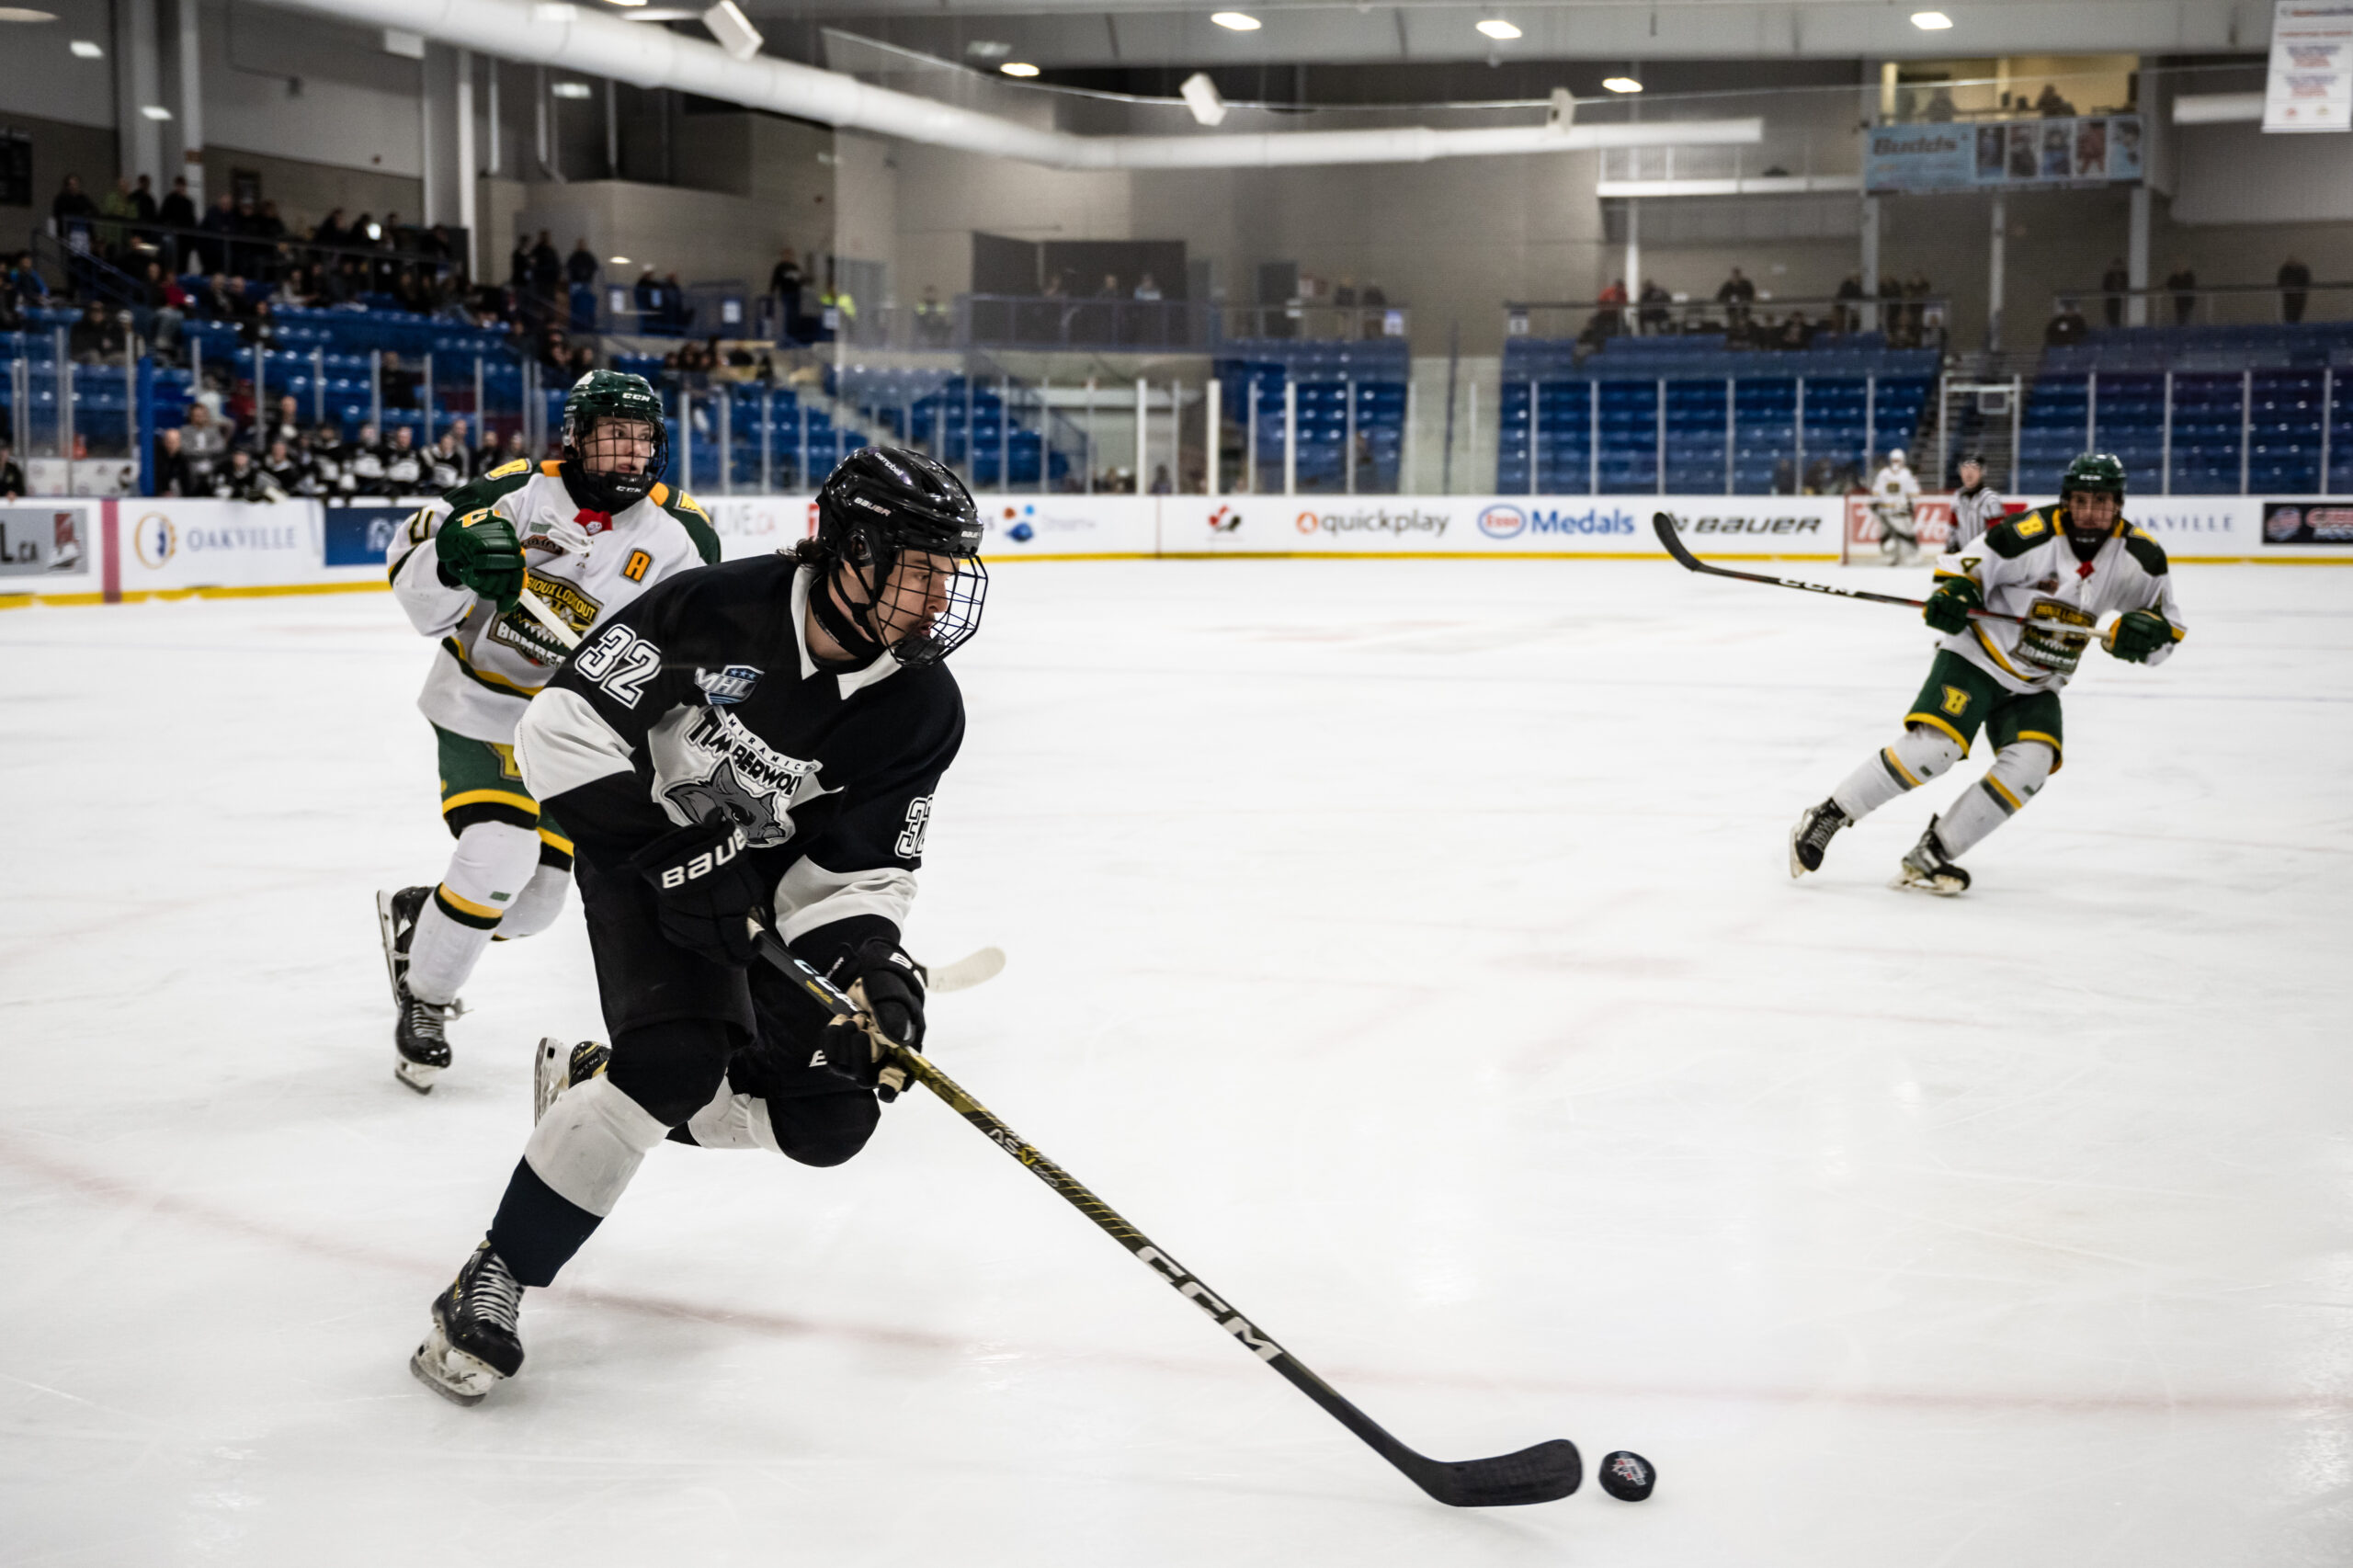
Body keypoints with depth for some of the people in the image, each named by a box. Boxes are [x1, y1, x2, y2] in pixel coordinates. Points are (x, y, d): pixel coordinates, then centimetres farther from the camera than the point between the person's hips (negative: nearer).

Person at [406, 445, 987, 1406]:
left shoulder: (921, 707, -15)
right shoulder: (719, 612, -26)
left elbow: (857, 868, -12)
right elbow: (565, 730, -24)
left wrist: (869, 968, -31)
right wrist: (676, 849, -31)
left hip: (775, 878, 5)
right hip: (645, 855, -5)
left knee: (828, 1119, -3)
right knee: (678, 1060, -27)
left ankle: (599, 1082, 20)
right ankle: (493, 1283, -16)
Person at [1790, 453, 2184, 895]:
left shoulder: (2139, 555, -5)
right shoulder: (2035, 534, -19)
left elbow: (2166, 625, 2)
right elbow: (1967, 564, -11)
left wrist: (2143, 631, -20)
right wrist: (1955, 592, -32)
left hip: (2035, 687, 5)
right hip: (1976, 658, -5)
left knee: (2031, 763, -19)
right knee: (1932, 746, -23)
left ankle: (1931, 855, -10)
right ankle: (1827, 817, -8)